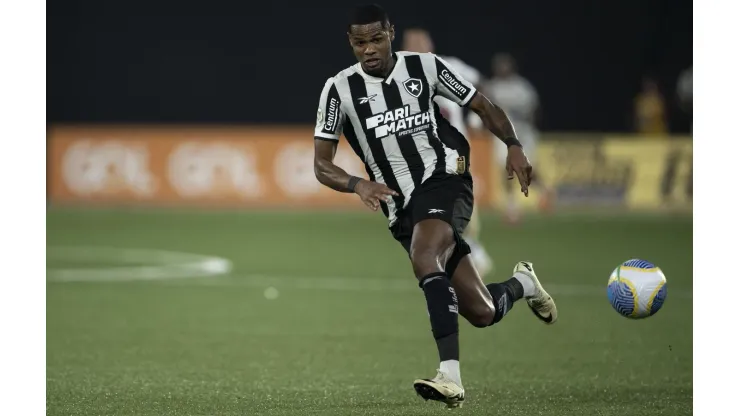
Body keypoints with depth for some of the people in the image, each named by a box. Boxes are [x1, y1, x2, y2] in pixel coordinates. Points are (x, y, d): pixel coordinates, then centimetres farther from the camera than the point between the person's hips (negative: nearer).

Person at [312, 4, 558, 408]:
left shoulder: (425, 66, -1)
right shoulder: (339, 89, -2)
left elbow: (483, 106, 10)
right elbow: (321, 165, -3)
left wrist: (513, 146, -6)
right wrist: (358, 185, -22)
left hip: (444, 180, -3)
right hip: (401, 208, 3)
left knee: (424, 259, -35)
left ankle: (451, 375, -40)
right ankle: (521, 283, 40)